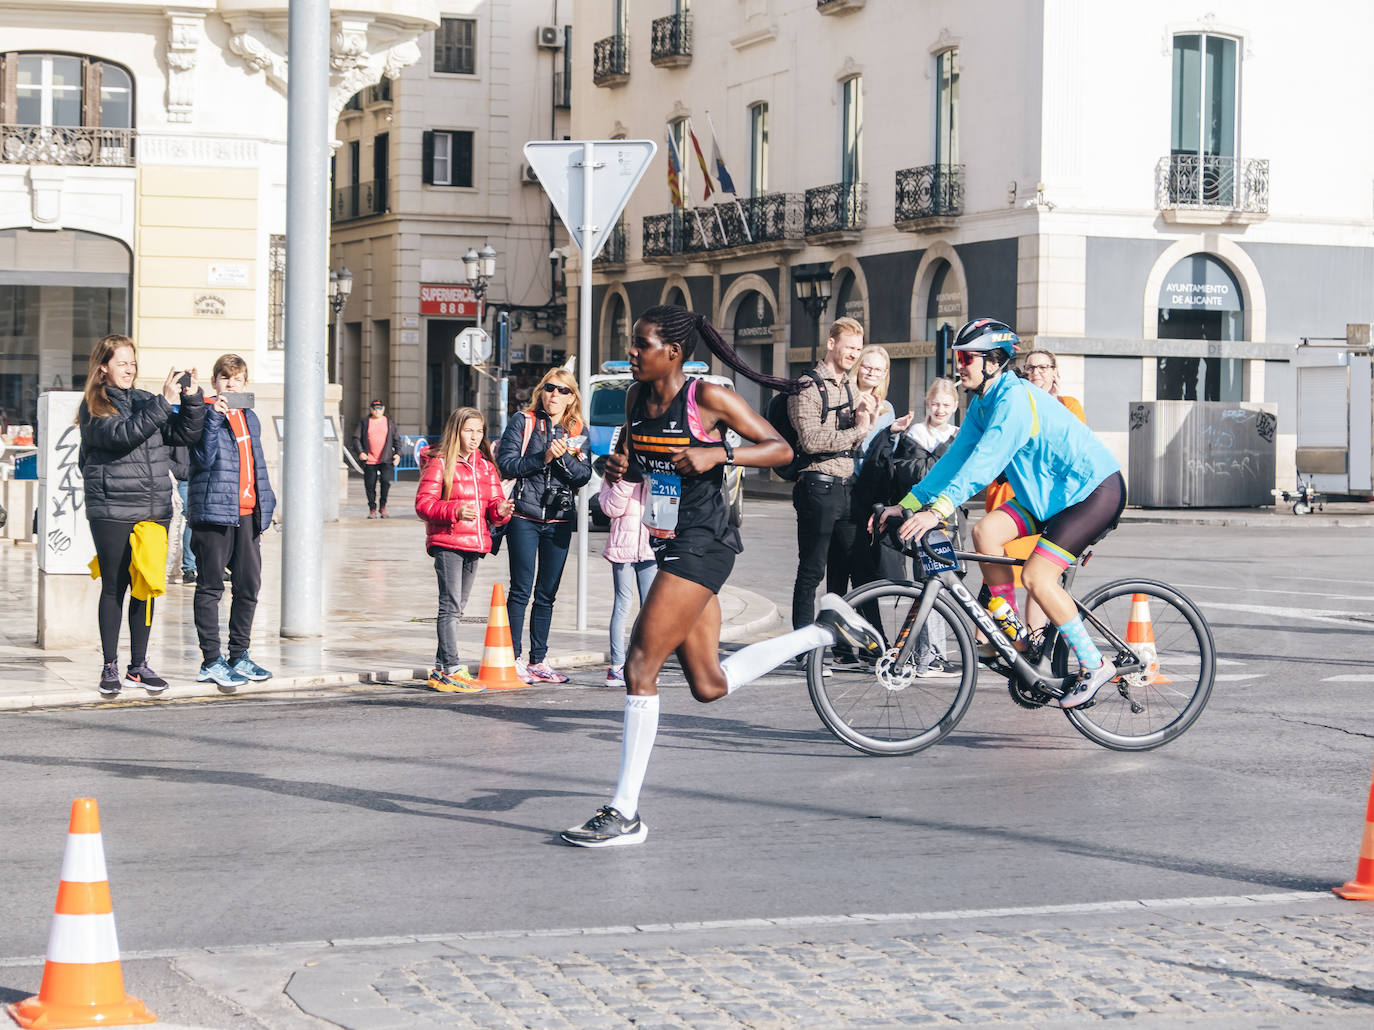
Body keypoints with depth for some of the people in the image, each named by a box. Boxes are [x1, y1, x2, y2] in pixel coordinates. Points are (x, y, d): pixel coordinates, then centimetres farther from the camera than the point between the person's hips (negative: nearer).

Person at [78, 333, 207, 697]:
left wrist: (192, 400, -8)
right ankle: (110, 667, 8)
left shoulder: (146, 400, 14)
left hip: (155, 512, 5)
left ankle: (139, 665, 15)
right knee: (114, 587, 0)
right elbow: (123, 434, -19)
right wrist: (164, 403, -23)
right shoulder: (93, 407, -1)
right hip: (112, 512, -5)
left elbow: (184, 434, 8)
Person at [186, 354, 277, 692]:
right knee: (210, 587, -1)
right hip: (213, 511, -7)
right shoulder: (205, 414, -5)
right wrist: (214, 416, -24)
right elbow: (205, 458, -18)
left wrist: (265, 507, 19)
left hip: (247, 514, 7)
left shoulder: (250, 418, 17)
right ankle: (211, 661, 2)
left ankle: (239, 656, 21)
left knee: (249, 585, 10)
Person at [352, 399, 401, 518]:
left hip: (386, 460, -1)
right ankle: (372, 509, 16)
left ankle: (383, 505, 1)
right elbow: (356, 438, 6)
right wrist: (360, 452, -8)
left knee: (386, 480, -19)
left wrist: (397, 453, 3)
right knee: (370, 485, 2)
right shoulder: (364, 422, 8)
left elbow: (396, 440, 16)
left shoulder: (389, 422, 12)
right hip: (369, 460, 1)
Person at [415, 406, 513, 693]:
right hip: (446, 543, -7)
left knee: (458, 606, 12)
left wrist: (500, 511, -9)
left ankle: (441, 668, 19)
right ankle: (451, 670, -10)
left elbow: (494, 502, 14)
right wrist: (454, 511, -25)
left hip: (475, 545, 7)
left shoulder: (486, 466, 15)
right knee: (451, 606, -10)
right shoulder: (439, 463, -5)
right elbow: (423, 503, -11)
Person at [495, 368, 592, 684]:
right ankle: (513, 660, 0)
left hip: (559, 520, 3)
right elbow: (506, 465, -7)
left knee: (547, 593, 8)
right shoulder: (523, 421, 2)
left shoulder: (578, 431, 10)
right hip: (525, 518, -3)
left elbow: (583, 476, 2)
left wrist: (565, 456, -15)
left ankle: (539, 660, 14)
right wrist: (543, 458, -16)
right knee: (521, 590, -4)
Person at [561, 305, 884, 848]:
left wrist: (718, 454, -22)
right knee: (710, 685, 13)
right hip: (670, 547, 9)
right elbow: (634, 462, 23)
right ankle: (825, 628, 27)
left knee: (640, 667, -12)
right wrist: (618, 467, -1)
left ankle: (624, 813, -6)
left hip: (701, 545, -9)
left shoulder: (708, 397, -11)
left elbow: (781, 448, -8)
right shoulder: (638, 396, 9)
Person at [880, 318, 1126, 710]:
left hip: (1094, 491, -9)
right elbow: (958, 456, 7)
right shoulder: (983, 403, 5)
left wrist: (938, 510, -41)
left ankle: (1094, 665, -7)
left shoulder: (1016, 399, -24)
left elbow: (986, 460, -34)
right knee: (986, 531, -11)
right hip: (1049, 493, 9)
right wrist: (909, 503, -1)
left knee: (1036, 577, -20)